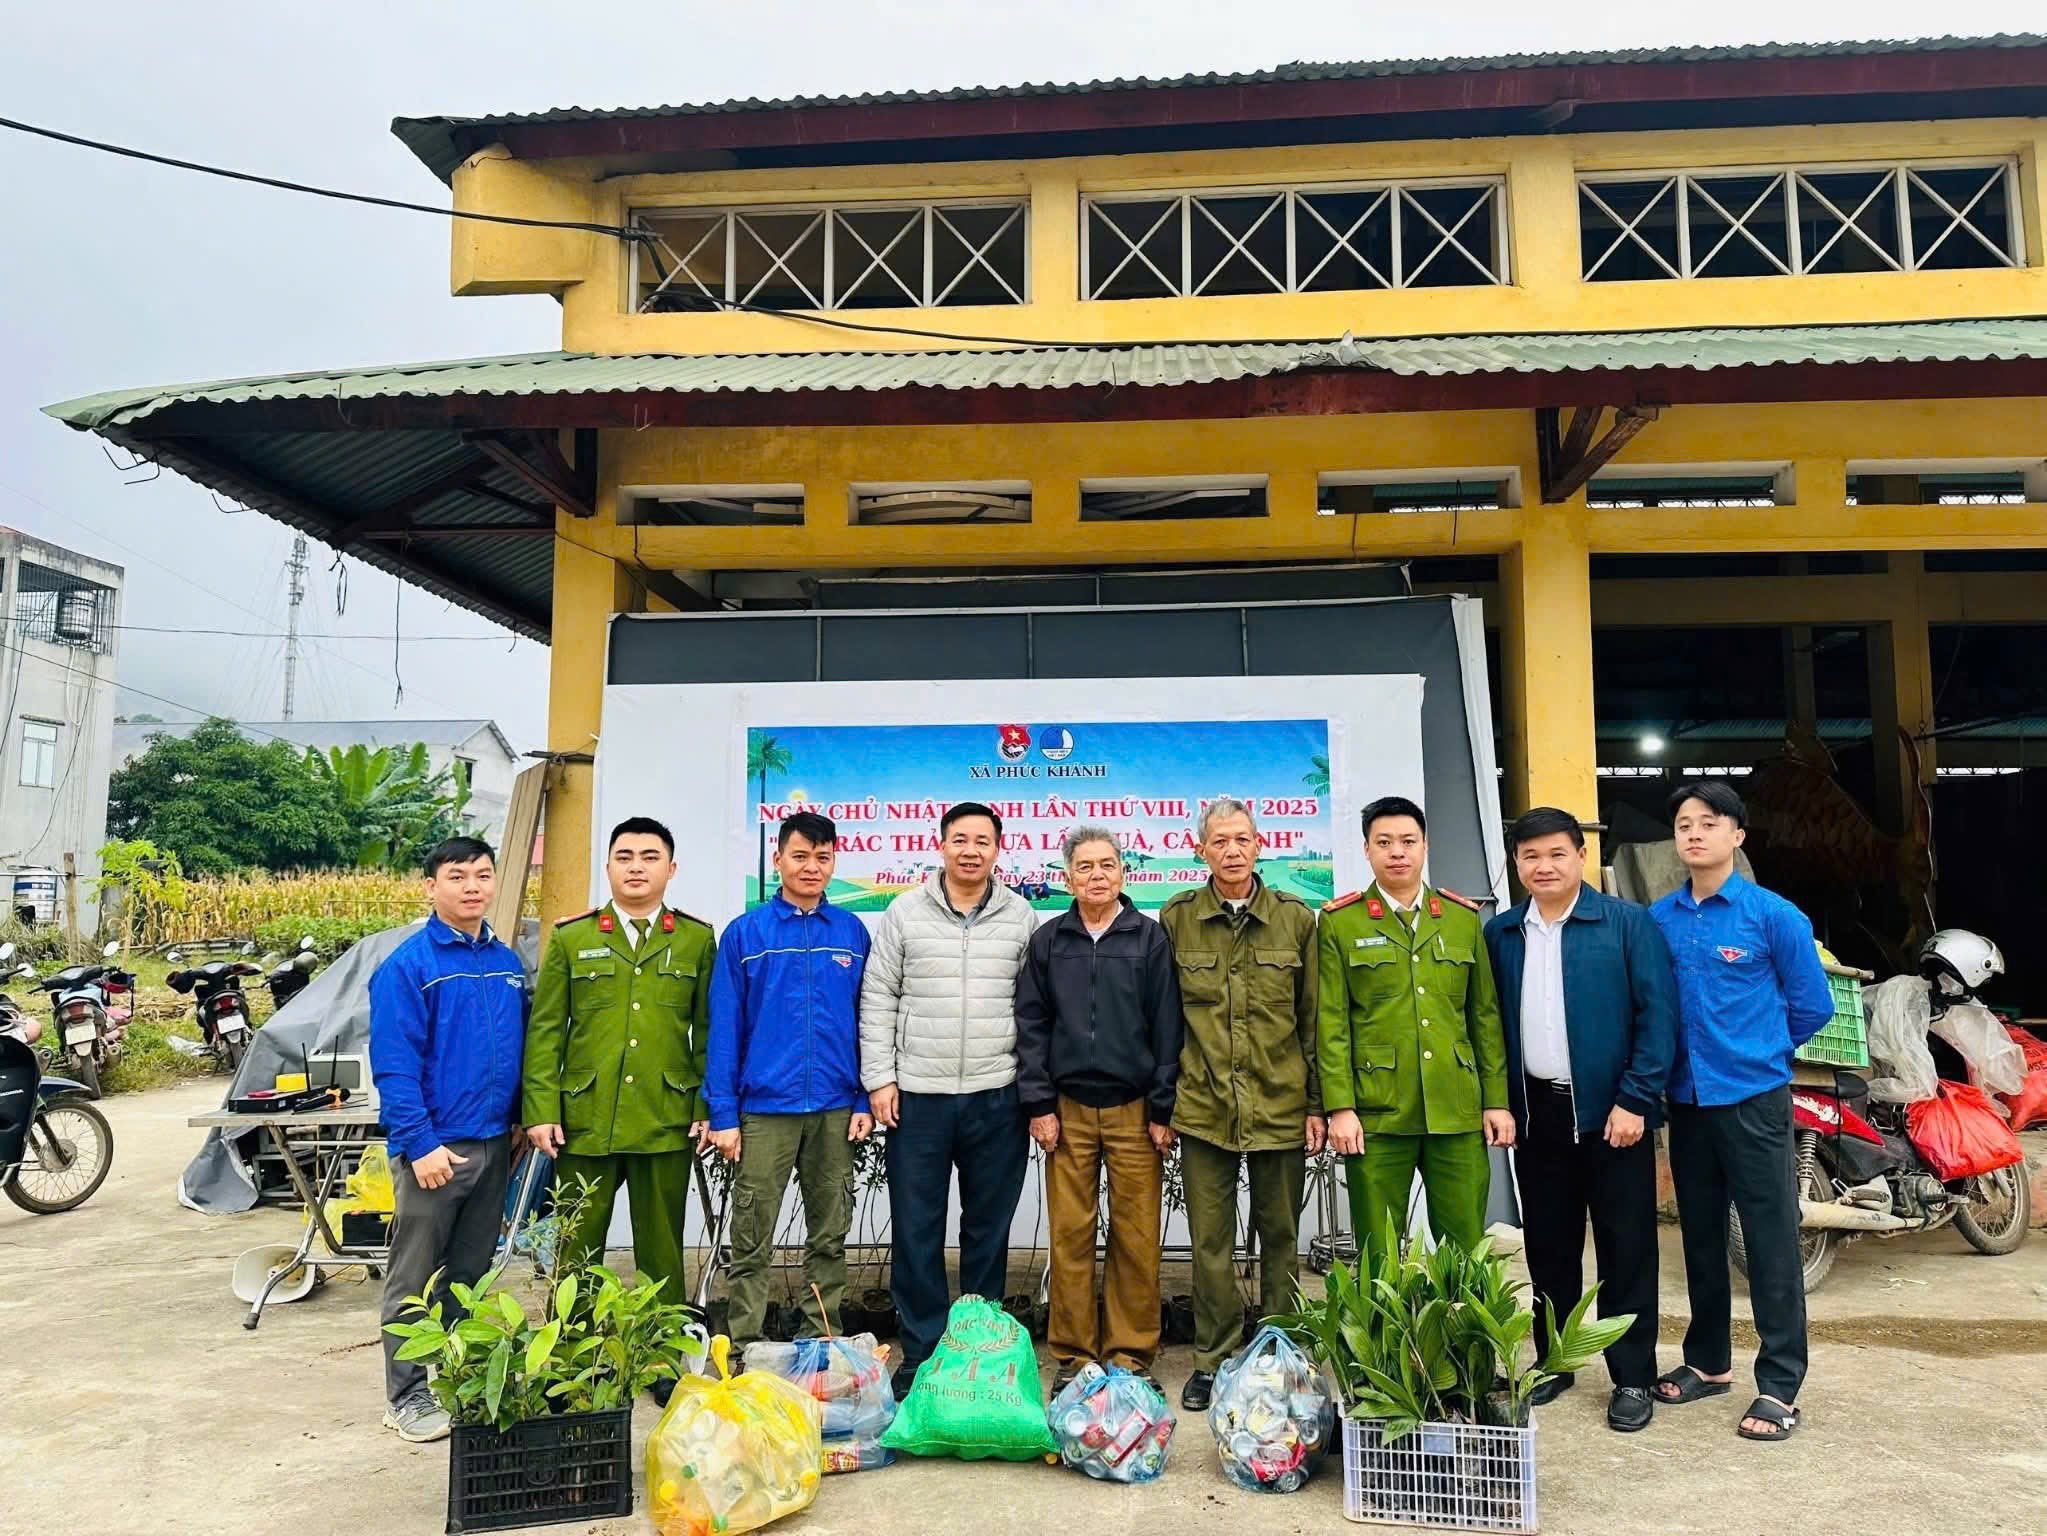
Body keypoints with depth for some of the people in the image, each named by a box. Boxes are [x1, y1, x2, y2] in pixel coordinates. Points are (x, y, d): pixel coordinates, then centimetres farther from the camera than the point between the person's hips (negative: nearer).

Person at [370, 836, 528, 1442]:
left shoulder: (507, 962, 8)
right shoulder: (407, 965, -11)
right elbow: (394, 1066, -15)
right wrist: (419, 1143, -19)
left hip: (494, 1144, 6)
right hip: (435, 1147, -6)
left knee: (471, 1274, 17)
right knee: (415, 1280, 7)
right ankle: (407, 1397, 18)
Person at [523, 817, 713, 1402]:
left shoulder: (697, 939, 6)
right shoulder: (570, 938, 6)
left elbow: (708, 1030, 6)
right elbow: (545, 1030, 4)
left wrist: (708, 1107, 0)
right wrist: (541, 1110, -3)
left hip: (668, 1123, 0)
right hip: (584, 1121, 0)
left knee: (661, 1248, 10)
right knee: (577, 1248, 8)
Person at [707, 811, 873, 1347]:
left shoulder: (852, 931, 4)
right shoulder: (745, 933, -1)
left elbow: (866, 1022, 7)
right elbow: (724, 1028, -2)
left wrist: (864, 1101, 1)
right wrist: (723, 1114, -6)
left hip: (836, 1109, 2)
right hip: (764, 1108, -2)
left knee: (829, 1238, 12)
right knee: (751, 1242, 4)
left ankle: (825, 1344, 25)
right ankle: (742, 1349, 17)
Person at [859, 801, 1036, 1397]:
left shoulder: (1021, 917, 4)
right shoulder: (905, 913, 2)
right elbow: (877, 999, 3)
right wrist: (880, 1079, -3)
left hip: (997, 1098, 1)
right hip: (917, 1096, 0)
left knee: (988, 1230, 10)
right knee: (917, 1231, 5)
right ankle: (921, 1353, 19)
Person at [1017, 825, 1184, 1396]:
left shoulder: (1150, 937, 3)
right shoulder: (1048, 941, 7)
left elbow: (1167, 1027, 1)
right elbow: (1030, 1025, 7)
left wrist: (1162, 1111, -2)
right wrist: (1039, 1104, 0)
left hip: (1134, 1108, -1)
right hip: (1067, 1108, 1)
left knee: (1136, 1236, 1)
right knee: (1070, 1234, 4)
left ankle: (1131, 1353, 14)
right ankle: (1073, 1354, 15)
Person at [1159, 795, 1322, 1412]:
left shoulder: (1296, 919, 2)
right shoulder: (1175, 919, 2)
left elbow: (1314, 1020, 5)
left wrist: (1317, 1103, 2)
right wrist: (1161, 1101, 3)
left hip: (1282, 1106, 0)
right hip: (1203, 1107, 0)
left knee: (1280, 1237, 11)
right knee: (1210, 1240, 7)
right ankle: (1214, 1360, 20)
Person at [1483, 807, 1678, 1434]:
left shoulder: (1629, 924, -5)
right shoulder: (1500, 933, 6)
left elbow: (1657, 1015, -9)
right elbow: (1489, 1022, 10)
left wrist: (1634, 1100, -13)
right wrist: (1499, 1102, 4)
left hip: (1611, 1112, -3)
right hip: (1535, 1114, 4)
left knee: (1625, 1247, 5)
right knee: (1547, 1245, 13)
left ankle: (1632, 1378, 18)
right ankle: (1553, 1361, 27)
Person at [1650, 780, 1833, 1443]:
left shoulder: (1774, 915, -8)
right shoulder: (1659, 918, 3)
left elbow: (1813, 1006, -1)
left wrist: (1759, 1050, 7)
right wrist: (1688, 1051, 6)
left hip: (1754, 1098, -4)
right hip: (1687, 1100, 4)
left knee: (1771, 1241, 1)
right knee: (1700, 1236, 15)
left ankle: (1780, 1387, 12)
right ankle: (1708, 1362, 30)